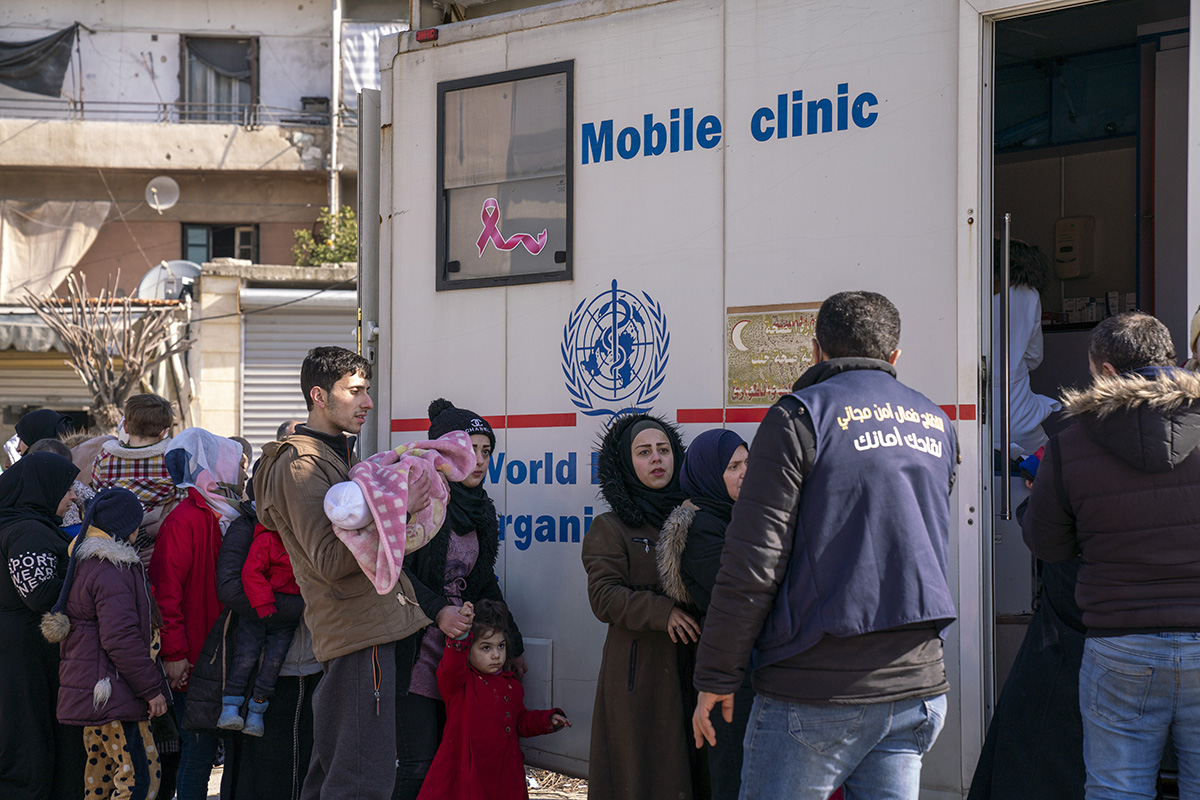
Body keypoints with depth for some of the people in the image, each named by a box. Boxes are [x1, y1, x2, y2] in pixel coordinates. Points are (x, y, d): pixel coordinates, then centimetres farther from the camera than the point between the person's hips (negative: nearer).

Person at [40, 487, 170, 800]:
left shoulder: (82, 561, 15)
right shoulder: (112, 572, -17)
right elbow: (121, 639, -22)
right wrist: (151, 688, -15)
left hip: (89, 690, 11)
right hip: (114, 696, -11)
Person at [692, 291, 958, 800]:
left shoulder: (800, 416, -6)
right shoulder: (936, 426, 14)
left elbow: (752, 564, -11)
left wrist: (716, 678, -5)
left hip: (816, 691, -6)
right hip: (917, 682, 6)